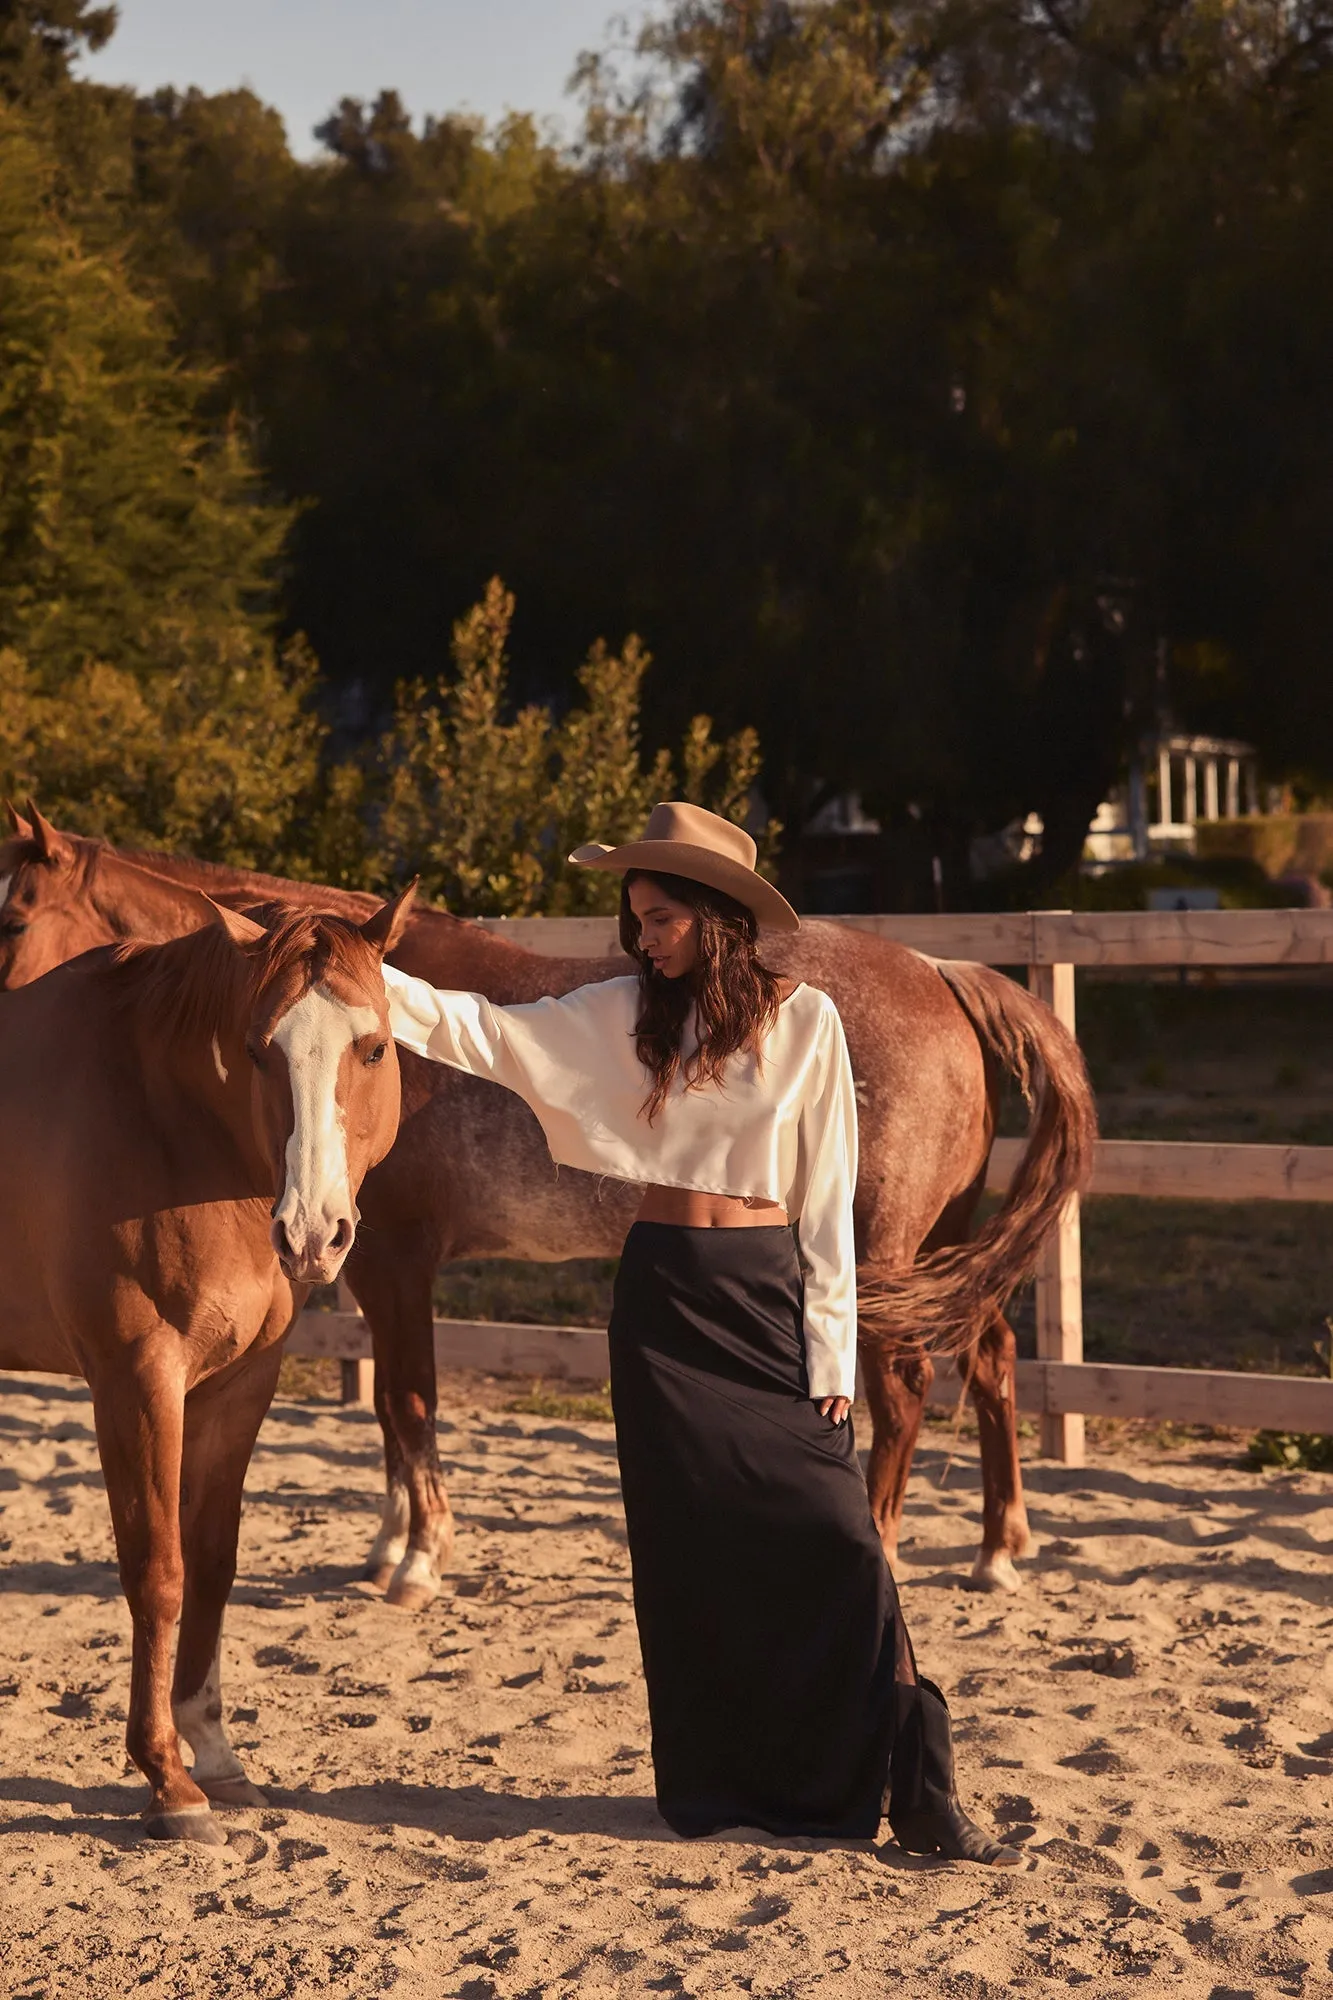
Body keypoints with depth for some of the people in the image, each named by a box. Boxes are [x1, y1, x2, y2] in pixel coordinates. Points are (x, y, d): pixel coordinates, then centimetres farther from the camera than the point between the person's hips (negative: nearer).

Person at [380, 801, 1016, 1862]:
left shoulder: (804, 1020, -1)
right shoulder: (623, 1016, 4)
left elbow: (828, 1196, -1)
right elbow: (480, 1030, -2)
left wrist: (832, 1352, -4)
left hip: (772, 1290, -2)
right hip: (665, 1296, 2)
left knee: (835, 1536, -7)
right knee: (689, 1545, 4)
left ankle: (916, 1790, 2)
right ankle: (722, 1784, 17)